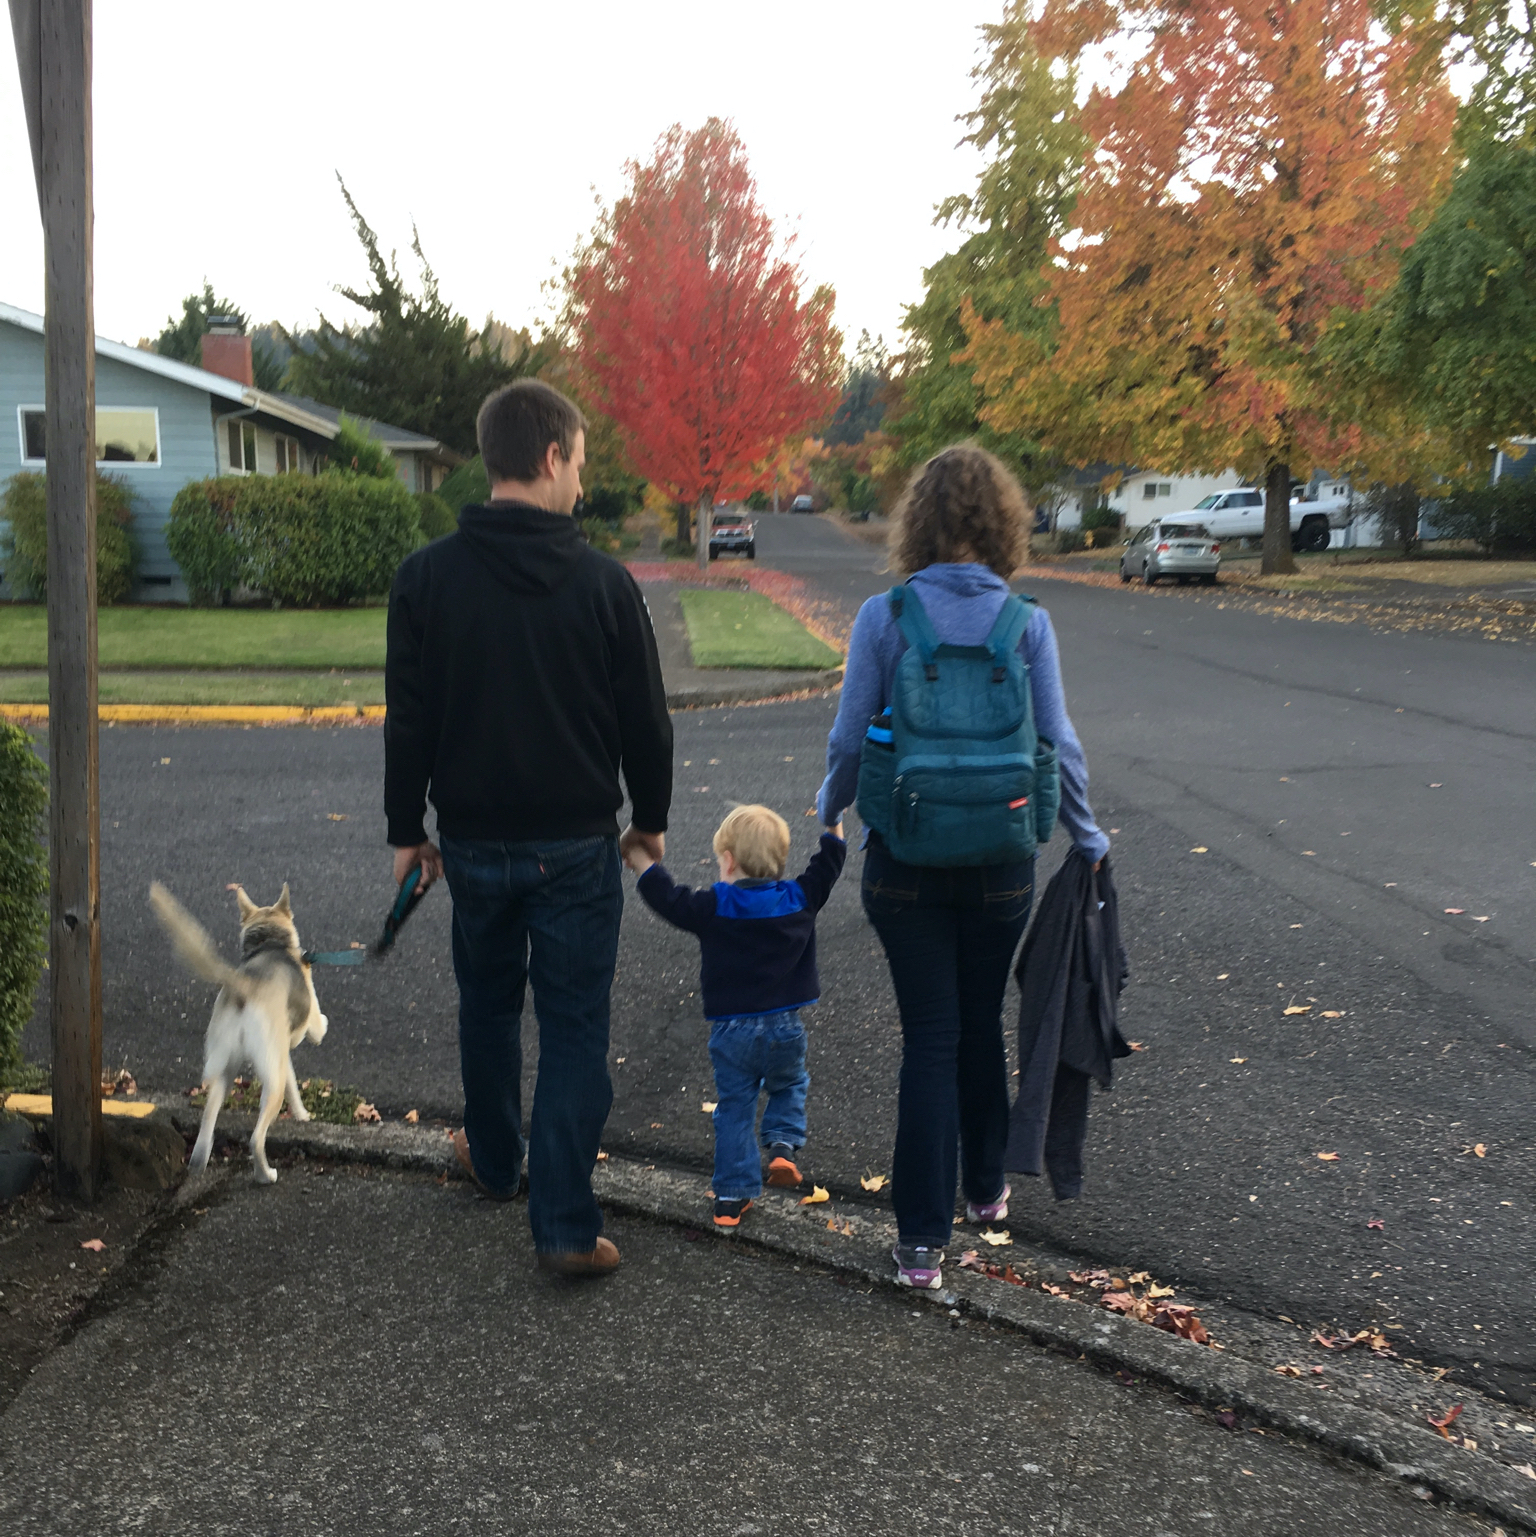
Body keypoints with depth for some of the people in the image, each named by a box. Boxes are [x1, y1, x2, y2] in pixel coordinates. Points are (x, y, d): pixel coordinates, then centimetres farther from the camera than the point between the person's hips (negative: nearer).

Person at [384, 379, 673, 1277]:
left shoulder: (429, 576, -6)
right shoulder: (603, 581, -10)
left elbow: (408, 719, -2)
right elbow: (645, 718, -4)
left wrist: (407, 828, 9)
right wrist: (651, 817, 11)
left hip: (474, 841, 3)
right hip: (577, 845, -2)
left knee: (488, 1005, 23)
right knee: (575, 1028, 4)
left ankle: (494, 1159, 41)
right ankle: (566, 1226, 5)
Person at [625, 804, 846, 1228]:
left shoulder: (712, 907, -11)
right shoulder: (800, 899, -3)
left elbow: (669, 900, -5)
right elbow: (828, 865, 9)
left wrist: (641, 861, 7)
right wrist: (834, 822, 23)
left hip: (731, 1030, -1)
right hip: (785, 1029, 1)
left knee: (734, 1108, 11)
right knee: (789, 1086, 27)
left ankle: (732, 1196, 13)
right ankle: (783, 1145, 5)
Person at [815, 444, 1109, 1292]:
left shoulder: (883, 617, -9)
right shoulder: (1027, 622, -5)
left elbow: (849, 738, -7)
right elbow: (1057, 742, -4)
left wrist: (828, 807, 13)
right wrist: (1085, 834, 12)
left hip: (904, 857, -1)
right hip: (1000, 859, 2)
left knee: (929, 1039, 6)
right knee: (983, 1024, 20)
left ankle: (922, 1238, 7)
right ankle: (985, 1187, 39)